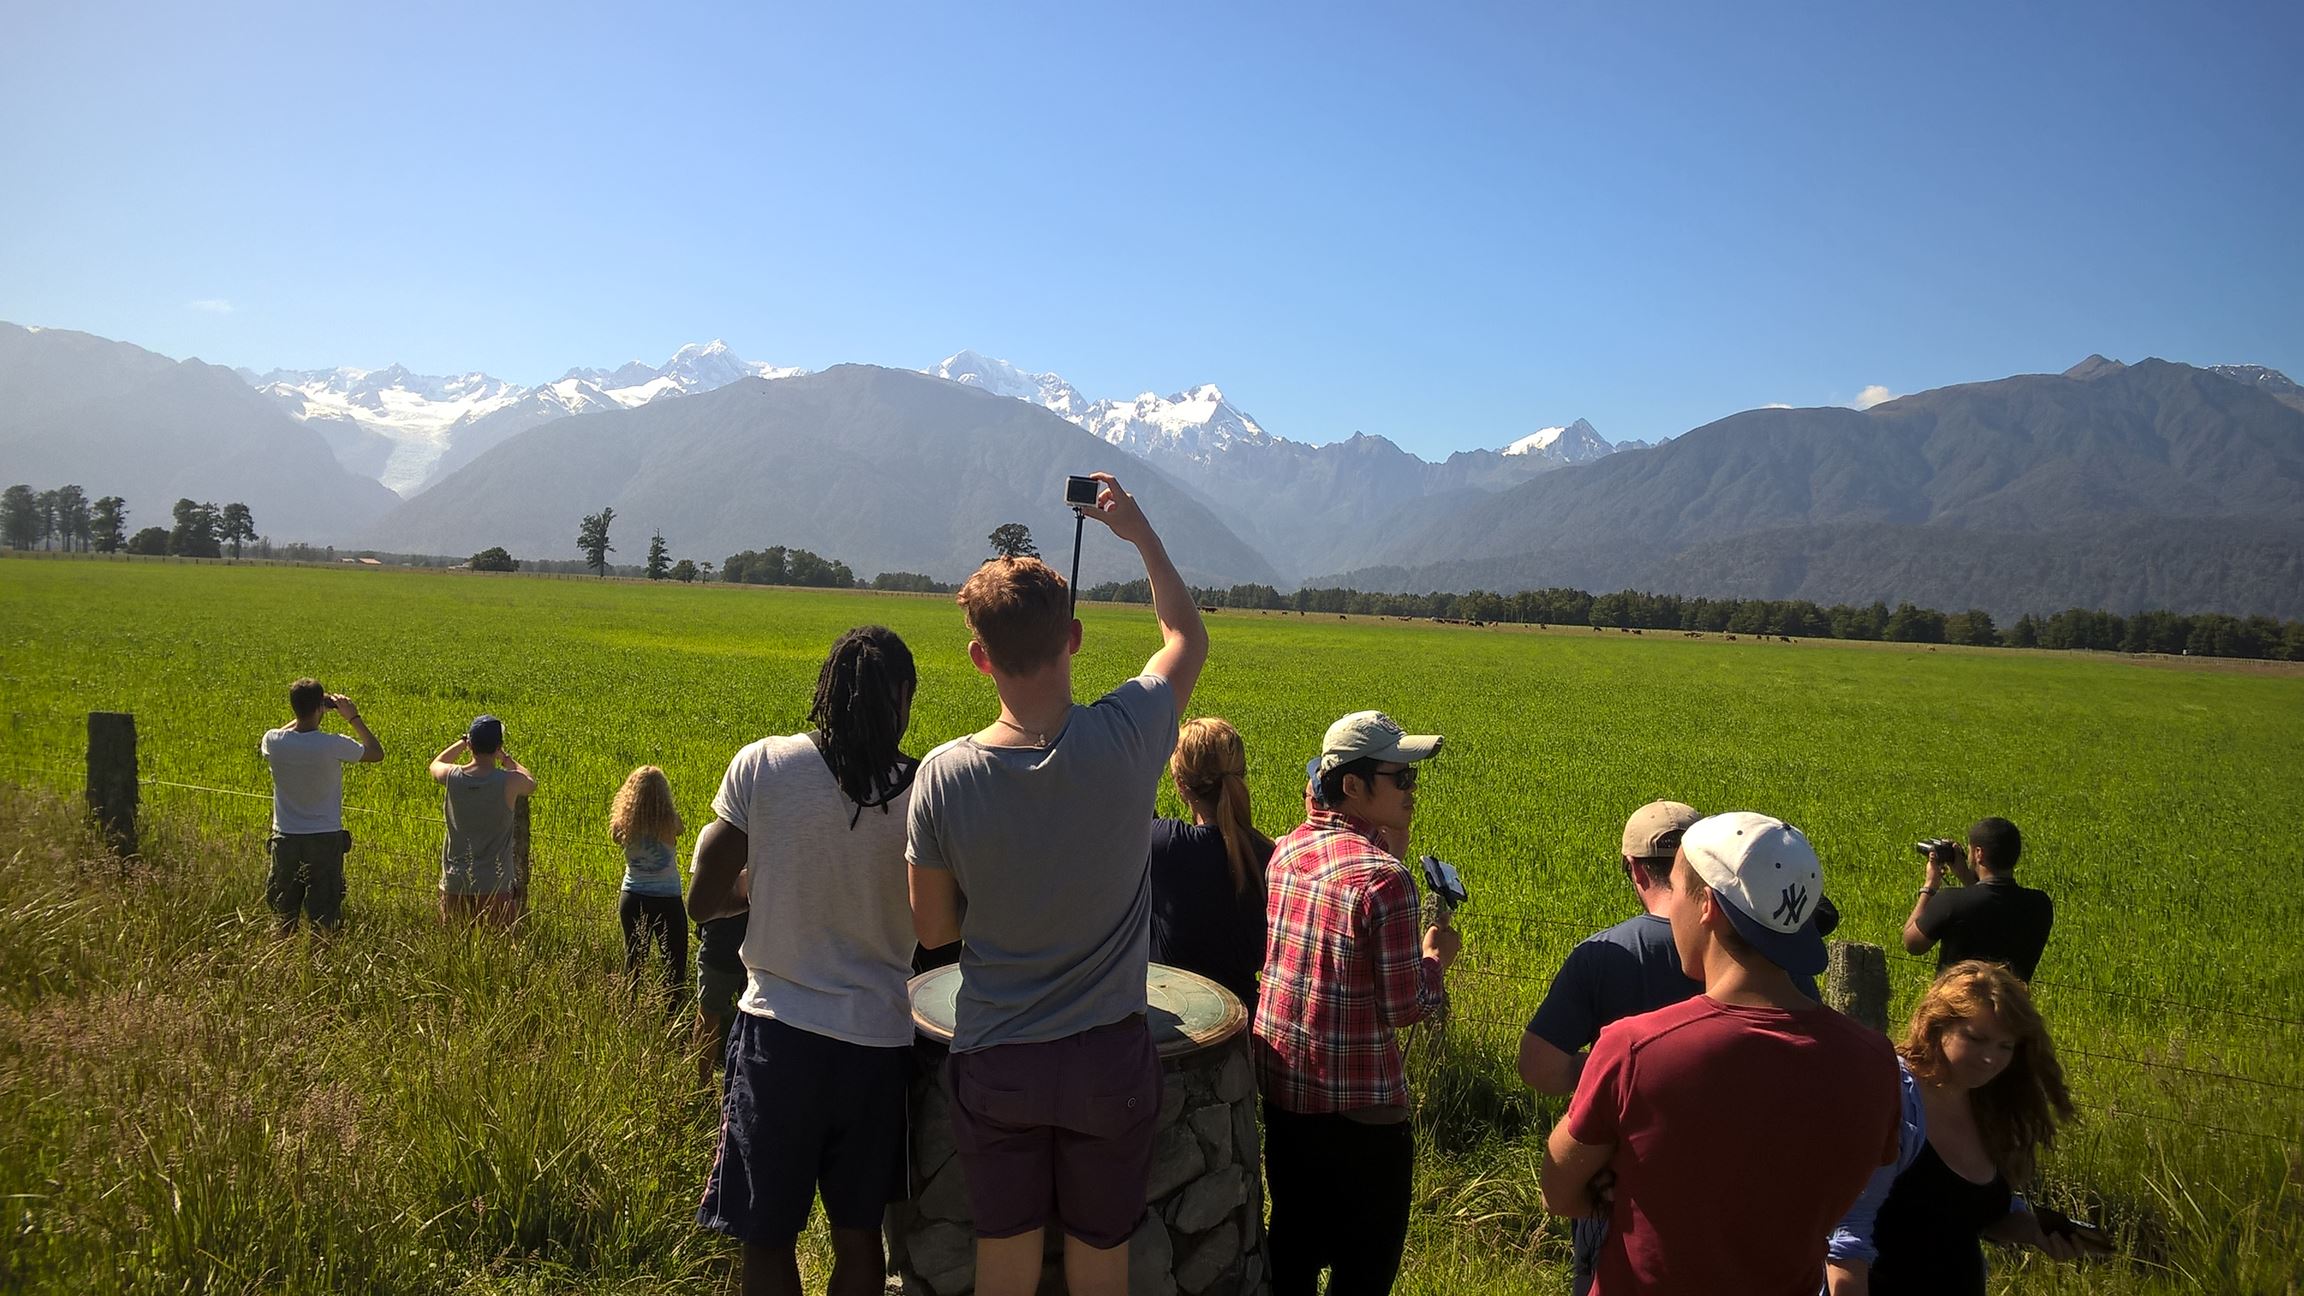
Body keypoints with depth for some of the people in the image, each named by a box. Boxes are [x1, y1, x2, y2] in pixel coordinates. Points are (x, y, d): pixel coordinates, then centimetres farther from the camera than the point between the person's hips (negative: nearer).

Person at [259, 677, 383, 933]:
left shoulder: (273, 741, -9)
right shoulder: (333, 745, -18)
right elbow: (377, 753, -1)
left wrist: (303, 716, 16)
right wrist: (354, 717, 4)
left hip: (285, 838, 3)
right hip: (325, 839, -3)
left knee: (285, 915, 15)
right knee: (323, 919, 5)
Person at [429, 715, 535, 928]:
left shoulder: (452, 777, -5)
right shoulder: (509, 782, -13)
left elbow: (435, 764, 21)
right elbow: (531, 782, 12)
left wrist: (463, 742, 27)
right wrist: (506, 758, 21)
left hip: (454, 885, 3)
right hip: (496, 886, -3)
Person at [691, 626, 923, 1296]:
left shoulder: (761, 765, -9)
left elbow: (703, 902, -3)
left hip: (778, 1036, -1)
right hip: (879, 1040, 2)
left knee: (767, 1239, 14)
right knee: (858, 1238, 18)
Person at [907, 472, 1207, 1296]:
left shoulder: (944, 776, -14)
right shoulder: (1126, 739, -16)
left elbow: (933, 928, -1)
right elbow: (1187, 636, 6)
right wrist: (1138, 531, 14)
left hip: (992, 1065, 0)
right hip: (1109, 1061, 0)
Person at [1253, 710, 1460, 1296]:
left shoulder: (1285, 850, 0)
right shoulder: (1384, 876, -22)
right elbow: (1404, 1008, -19)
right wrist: (1437, 956, 1)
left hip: (1282, 1088, 7)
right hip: (1359, 1105, -7)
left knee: (1293, 1245, 23)